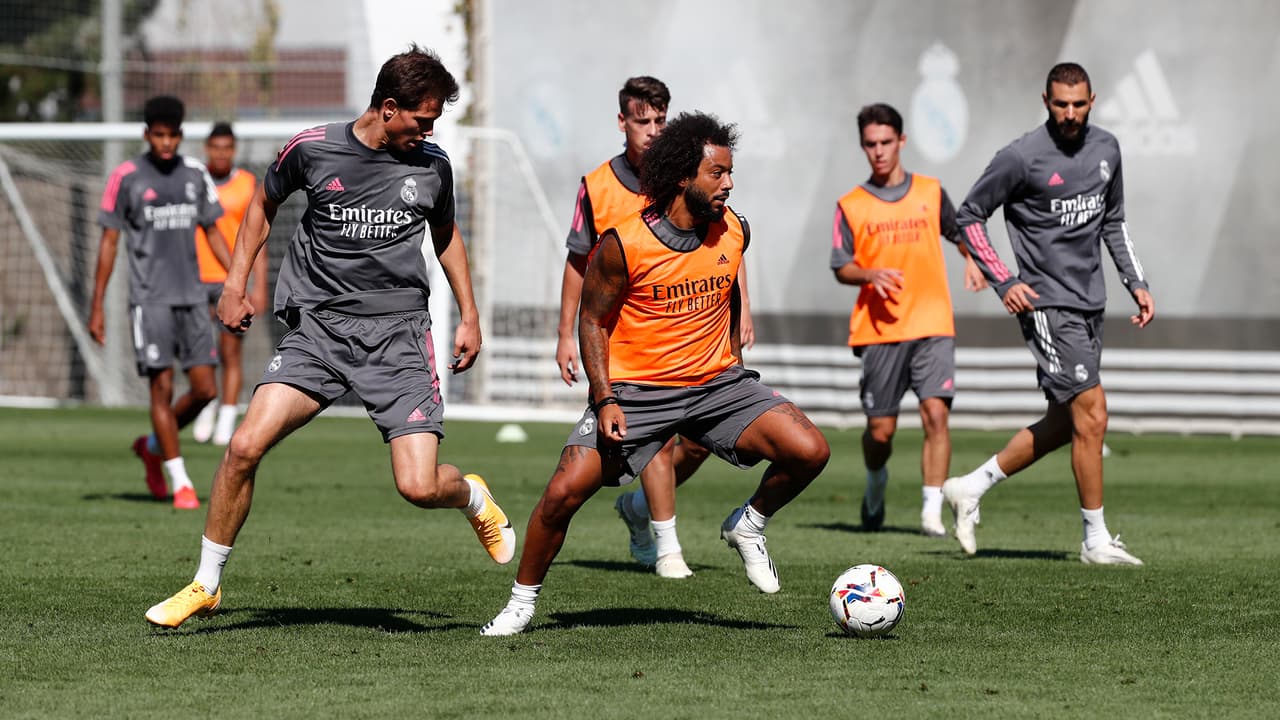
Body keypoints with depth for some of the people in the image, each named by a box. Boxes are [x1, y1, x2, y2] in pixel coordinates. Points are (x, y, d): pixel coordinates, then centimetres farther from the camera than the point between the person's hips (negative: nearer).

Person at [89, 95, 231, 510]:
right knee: (162, 386, -8)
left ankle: (153, 446, 24)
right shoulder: (126, 177, -3)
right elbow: (109, 241, 0)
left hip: (192, 297, 4)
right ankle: (180, 484, -2)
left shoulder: (195, 174, 9)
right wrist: (97, 307, -3)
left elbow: (212, 232, 17)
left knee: (205, 389, -1)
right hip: (150, 299, -4)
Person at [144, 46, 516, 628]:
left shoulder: (432, 165, 3)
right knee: (245, 446, -17)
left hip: (399, 334, 0)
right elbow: (264, 203, 16)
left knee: (418, 487, -13)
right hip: (317, 324, 0)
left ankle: (474, 498, 27)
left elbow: (445, 234, 22)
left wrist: (469, 315, 20)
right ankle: (206, 586, 1)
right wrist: (235, 283, 12)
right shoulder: (312, 148, -3)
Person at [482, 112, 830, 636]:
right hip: (634, 390, -3)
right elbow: (593, 320, -7)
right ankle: (522, 602, 7)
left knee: (809, 452, -16)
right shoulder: (624, 245, -16)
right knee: (564, 492, -16)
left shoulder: (734, 233, -3)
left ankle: (748, 525, 12)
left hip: (716, 382, 3)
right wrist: (605, 401, -16)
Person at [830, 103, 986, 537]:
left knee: (935, 413, -16)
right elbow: (841, 267, 4)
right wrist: (871, 274, -16)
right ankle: (876, 484, 35)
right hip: (879, 328, 0)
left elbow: (959, 231, 24)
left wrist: (972, 260, 4)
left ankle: (932, 512, -14)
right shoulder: (851, 206, 5)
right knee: (880, 429, 3)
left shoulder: (931, 193, 9)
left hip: (933, 325, 0)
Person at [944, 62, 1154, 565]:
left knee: (1065, 423, 10)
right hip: (1047, 305, -8)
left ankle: (971, 487, 23)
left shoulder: (1106, 149, 8)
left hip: (1089, 305, 8)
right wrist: (1004, 282, -10)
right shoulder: (1022, 157, -12)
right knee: (1091, 416, -11)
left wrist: (1137, 283, 12)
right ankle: (1096, 540, -2)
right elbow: (969, 216, -3)